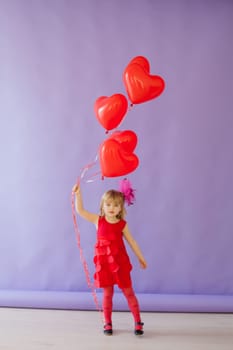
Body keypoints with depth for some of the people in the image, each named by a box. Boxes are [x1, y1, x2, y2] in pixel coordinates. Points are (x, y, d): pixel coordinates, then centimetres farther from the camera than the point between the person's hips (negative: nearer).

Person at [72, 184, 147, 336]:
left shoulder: (122, 224, -3)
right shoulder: (98, 220, -2)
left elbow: (132, 242, 6)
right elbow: (80, 210, -7)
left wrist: (141, 258, 11)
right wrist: (78, 194, -20)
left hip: (120, 262, 0)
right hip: (104, 262, 1)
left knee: (128, 292, 7)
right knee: (107, 293, 10)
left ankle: (138, 322, 17)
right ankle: (108, 323, 23)